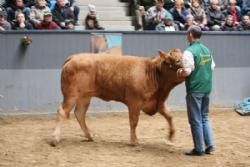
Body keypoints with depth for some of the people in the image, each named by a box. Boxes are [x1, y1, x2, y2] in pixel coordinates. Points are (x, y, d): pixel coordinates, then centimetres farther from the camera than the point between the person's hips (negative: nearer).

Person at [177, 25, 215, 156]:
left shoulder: (189, 51, -15)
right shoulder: (206, 50, 9)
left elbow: (187, 71, -20)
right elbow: (212, 67, 16)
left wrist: (179, 73, 0)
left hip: (194, 89, -7)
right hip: (206, 88, 7)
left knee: (195, 120, 2)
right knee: (204, 117, 19)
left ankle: (199, 149, 6)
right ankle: (209, 145, 16)